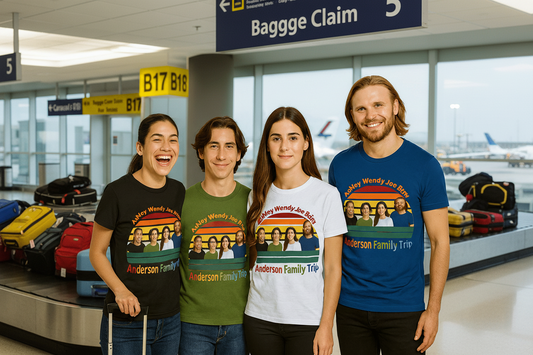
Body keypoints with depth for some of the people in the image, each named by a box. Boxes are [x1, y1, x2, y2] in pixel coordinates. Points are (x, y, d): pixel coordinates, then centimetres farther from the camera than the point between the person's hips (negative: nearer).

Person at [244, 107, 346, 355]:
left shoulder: (327, 195, -5)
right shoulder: (258, 195, 5)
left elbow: (333, 268, -5)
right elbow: (250, 259, 11)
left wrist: (326, 325, -8)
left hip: (308, 322, -3)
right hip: (259, 318, 3)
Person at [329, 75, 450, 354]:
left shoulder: (424, 165, -6)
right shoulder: (340, 164, 1)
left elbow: (439, 241, -4)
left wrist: (433, 309, -7)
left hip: (404, 309, -2)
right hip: (349, 305, 2)